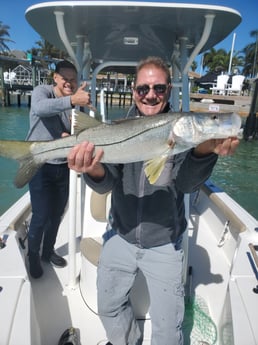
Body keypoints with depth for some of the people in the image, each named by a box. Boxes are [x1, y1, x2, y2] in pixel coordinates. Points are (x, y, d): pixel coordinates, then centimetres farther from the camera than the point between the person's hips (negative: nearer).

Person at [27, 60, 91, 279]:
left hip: (63, 166, 5)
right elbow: (40, 108, -35)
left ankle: (49, 251, 35)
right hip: (41, 165, -5)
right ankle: (33, 256, 23)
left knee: (57, 213, 14)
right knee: (41, 215, -3)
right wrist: (72, 100, -50)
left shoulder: (75, 103, 6)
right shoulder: (42, 91, -10)